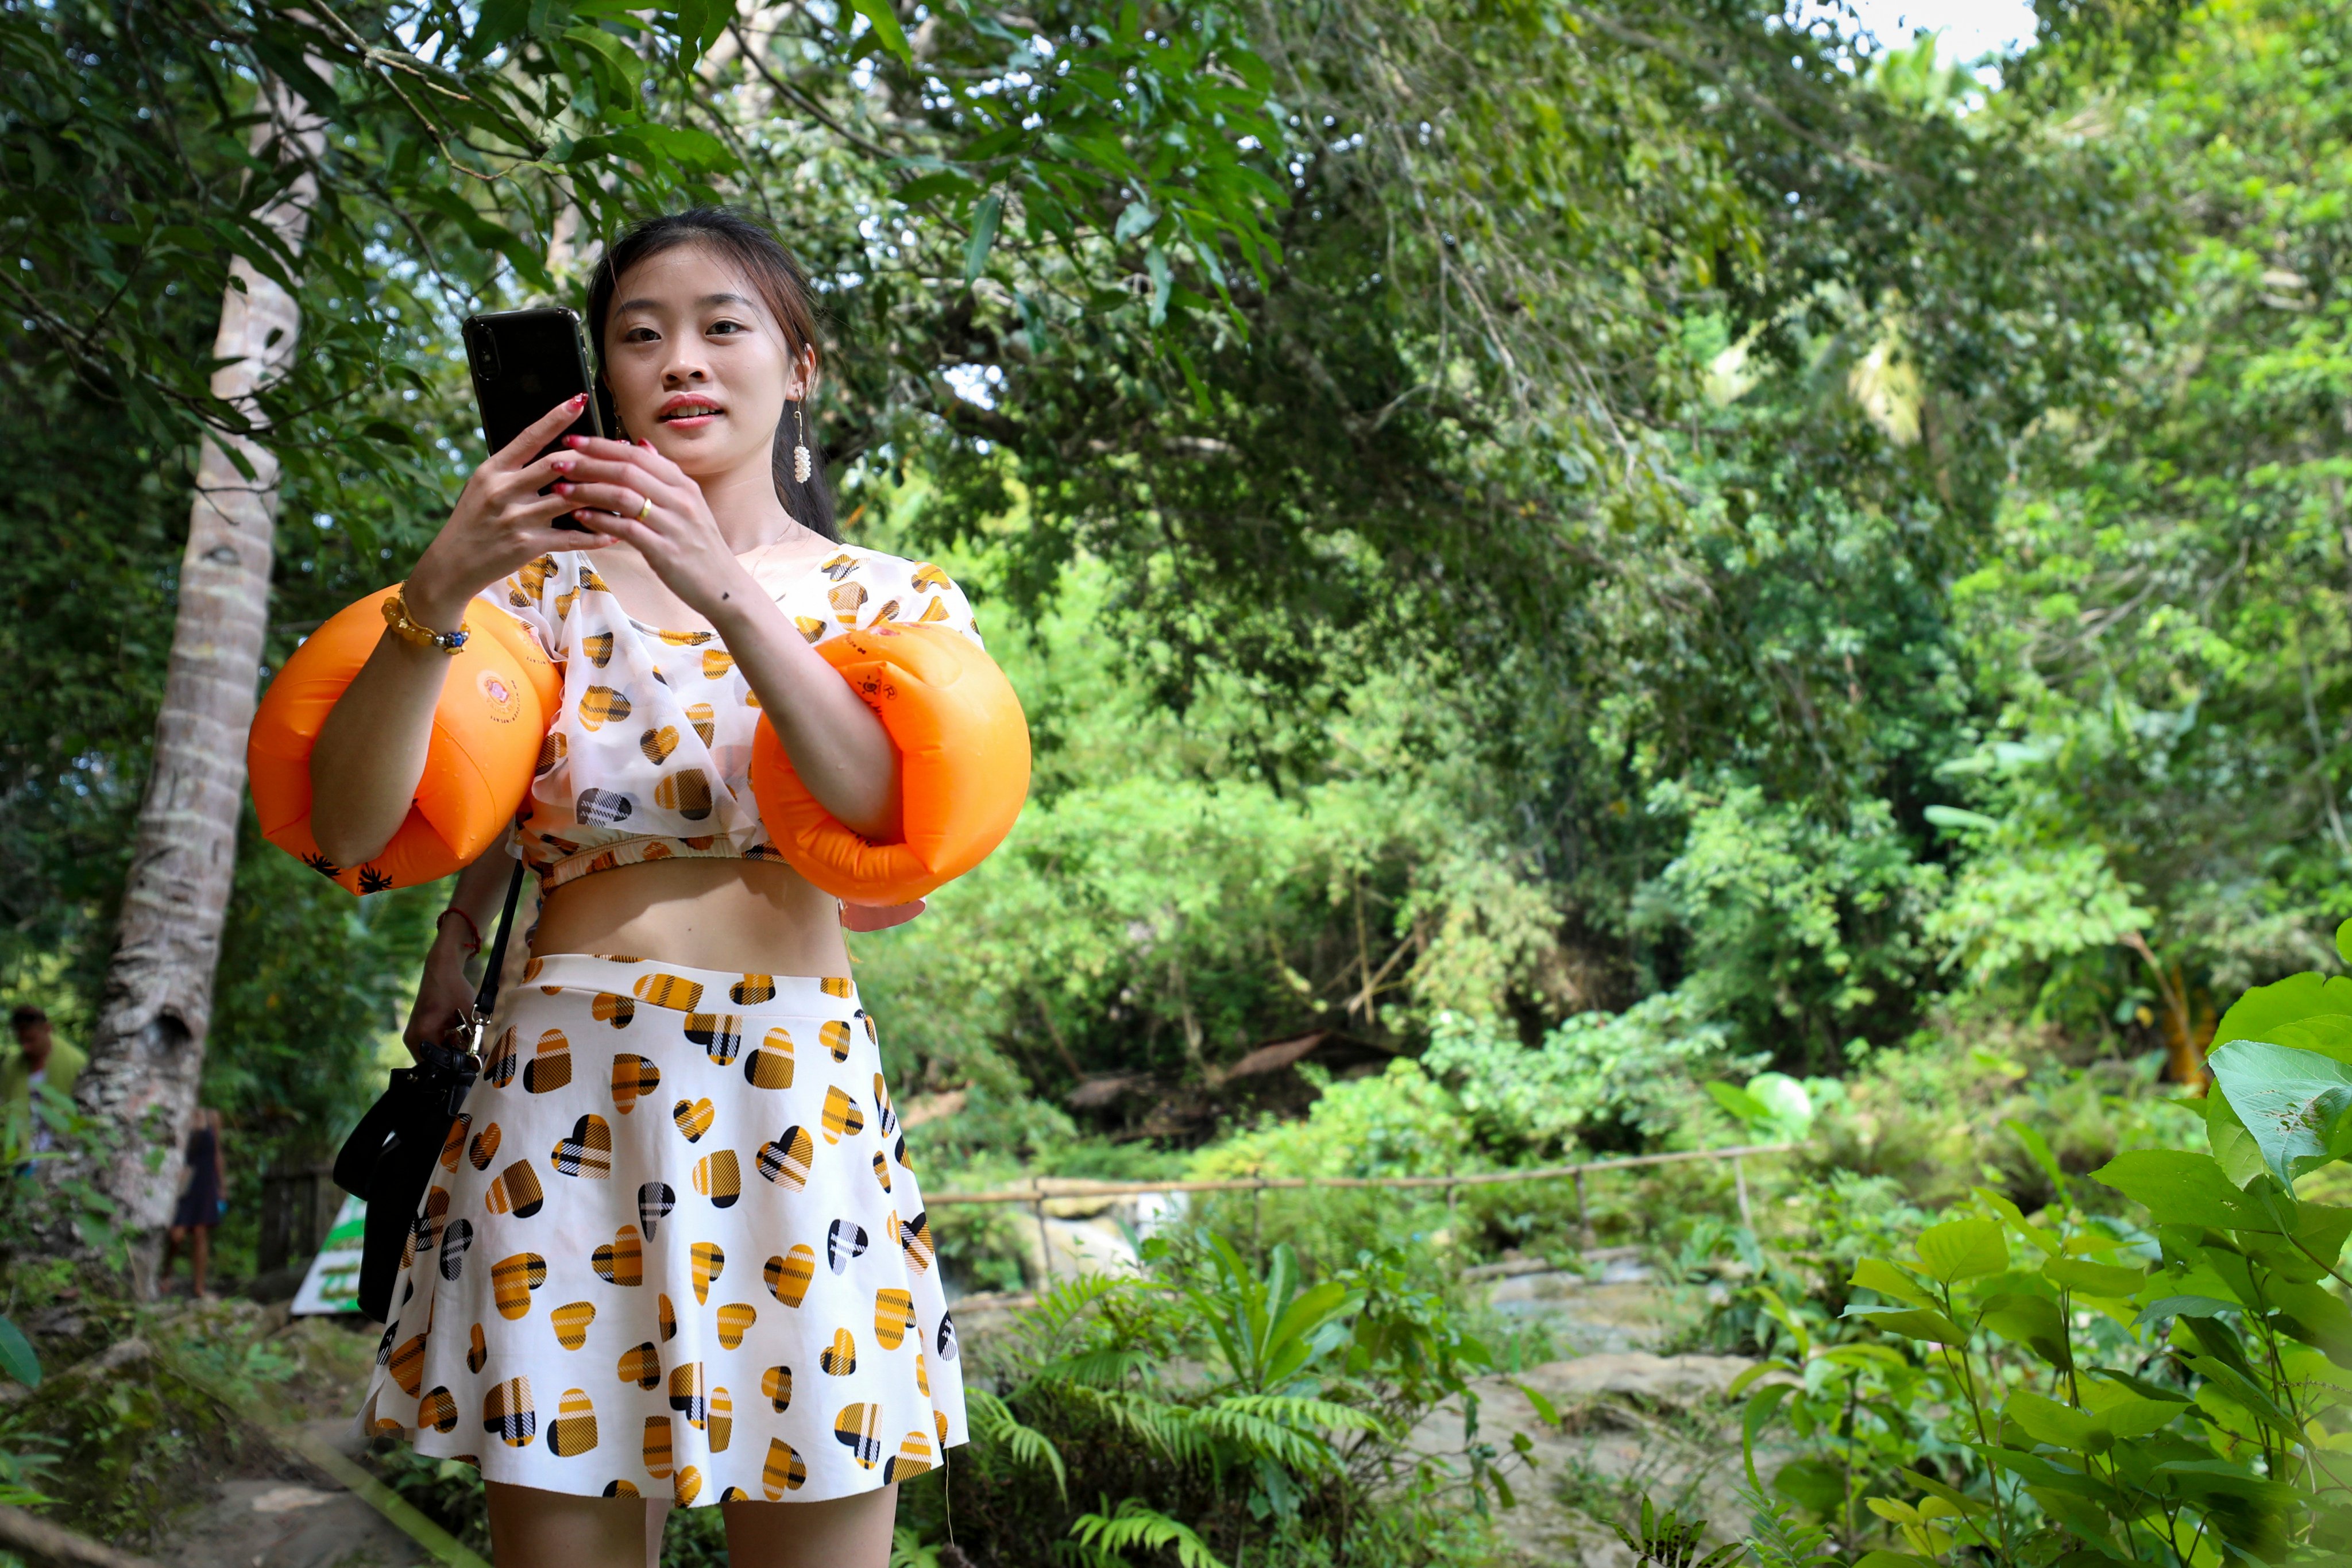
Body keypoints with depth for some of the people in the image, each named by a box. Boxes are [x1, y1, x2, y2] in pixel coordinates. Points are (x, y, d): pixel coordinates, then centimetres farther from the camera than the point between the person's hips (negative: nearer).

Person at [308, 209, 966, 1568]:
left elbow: (908, 840, -13)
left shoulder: (890, 598, 9)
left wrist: (729, 591, -24)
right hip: (566, 1095, 0)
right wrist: (439, 591, -20)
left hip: (797, 1108, 0)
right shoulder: (550, 583, 9)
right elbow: (349, 829, -4)